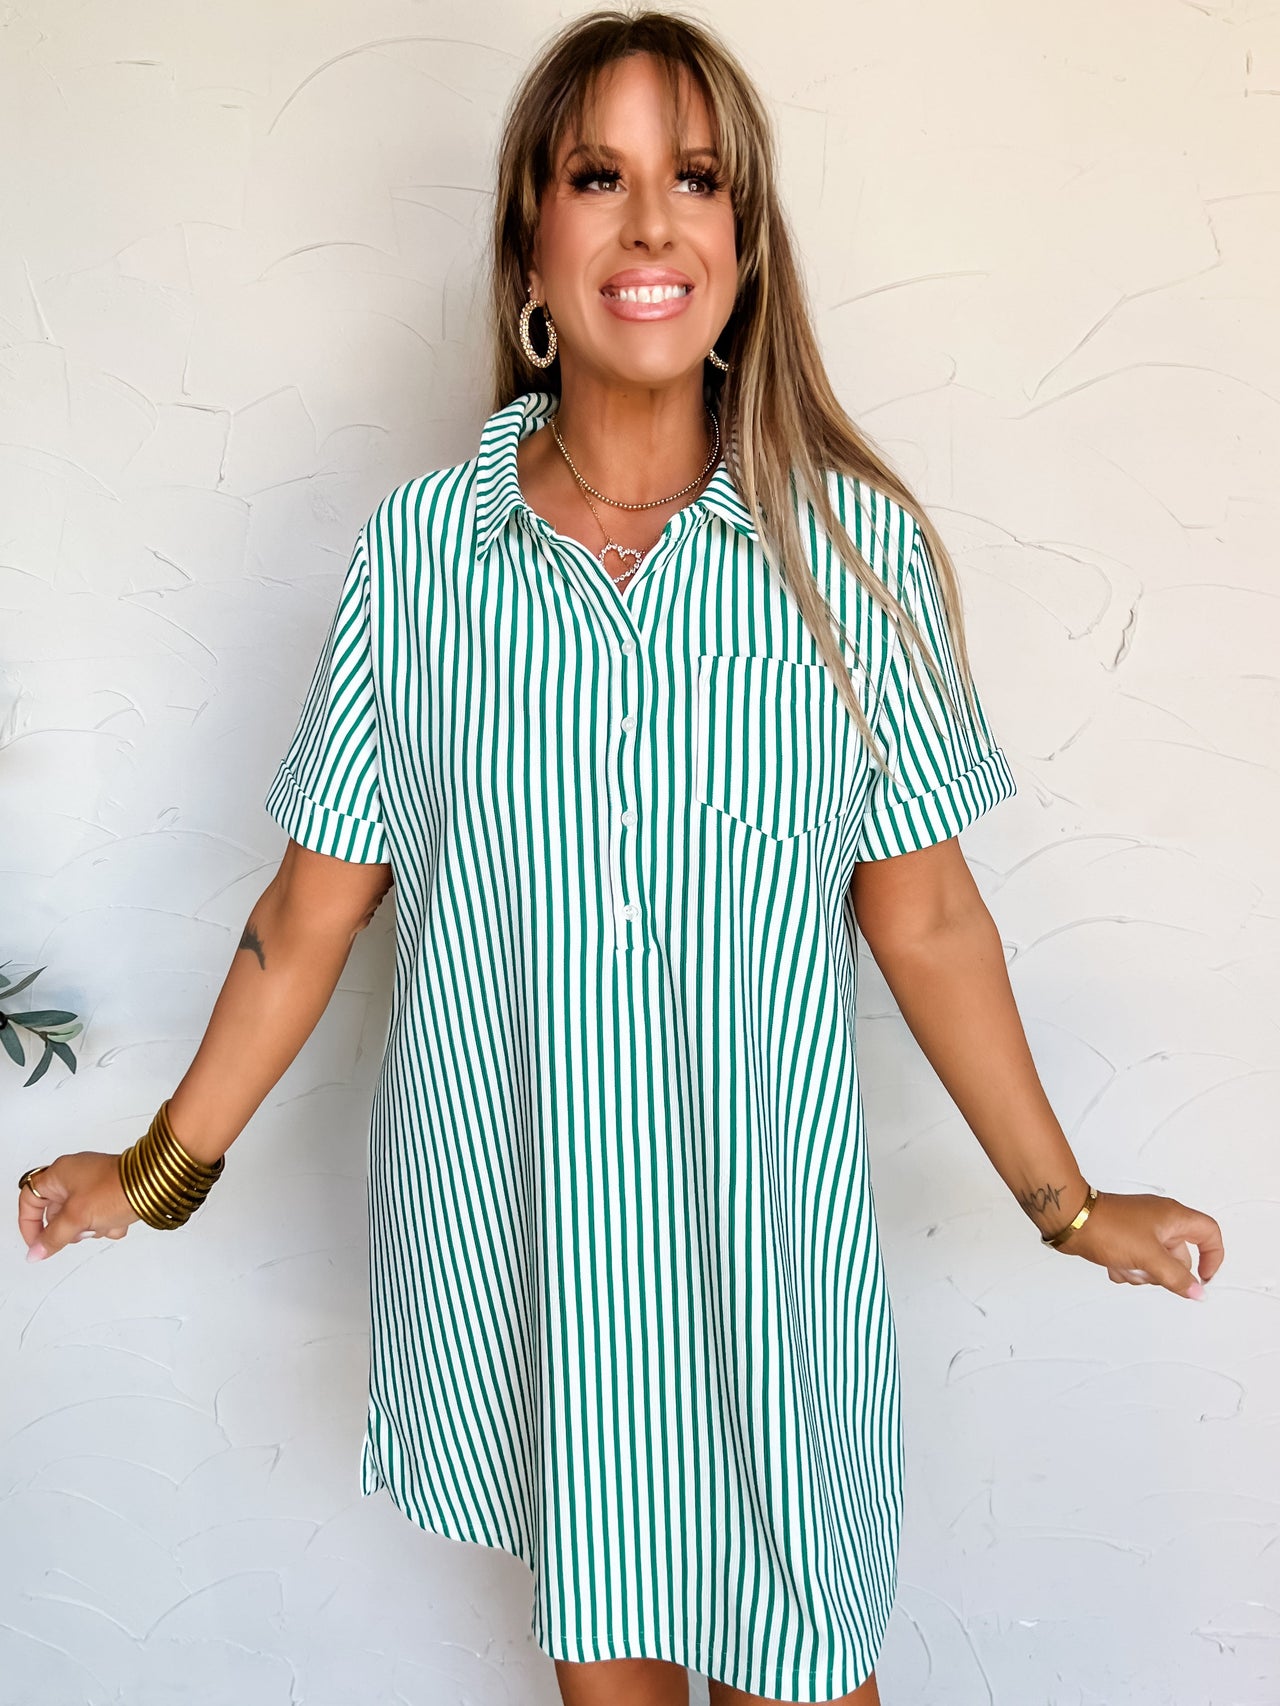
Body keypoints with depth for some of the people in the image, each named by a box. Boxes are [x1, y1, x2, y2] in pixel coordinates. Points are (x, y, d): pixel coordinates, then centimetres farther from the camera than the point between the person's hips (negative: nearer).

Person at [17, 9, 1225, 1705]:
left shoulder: (854, 546, -8)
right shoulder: (419, 548, -6)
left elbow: (923, 916, -2)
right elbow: (315, 908, 1)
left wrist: (1066, 1204, 3)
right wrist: (166, 1167, 6)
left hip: (765, 1227, 0)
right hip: (513, 1226, 1)